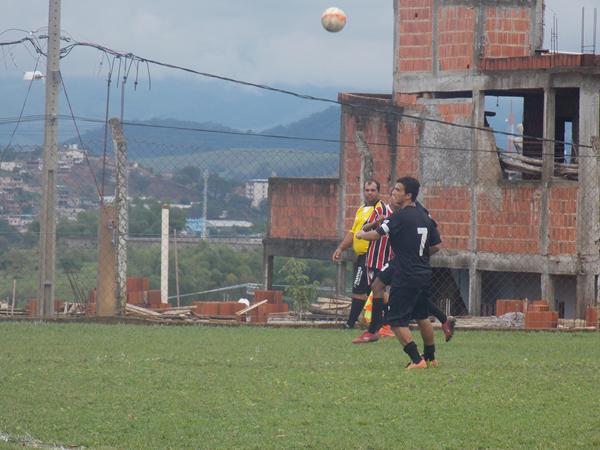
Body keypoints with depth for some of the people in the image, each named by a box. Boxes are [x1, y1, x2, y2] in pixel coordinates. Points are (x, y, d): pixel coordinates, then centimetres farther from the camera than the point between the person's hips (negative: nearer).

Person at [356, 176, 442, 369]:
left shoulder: (400, 216, -14)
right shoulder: (425, 217, 10)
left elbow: (376, 234, -16)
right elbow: (436, 246, 15)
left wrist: (361, 234, 5)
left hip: (405, 278, -8)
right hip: (424, 276, 8)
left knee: (396, 321, -4)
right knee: (422, 317, 23)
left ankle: (417, 360, -12)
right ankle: (430, 358, 32)